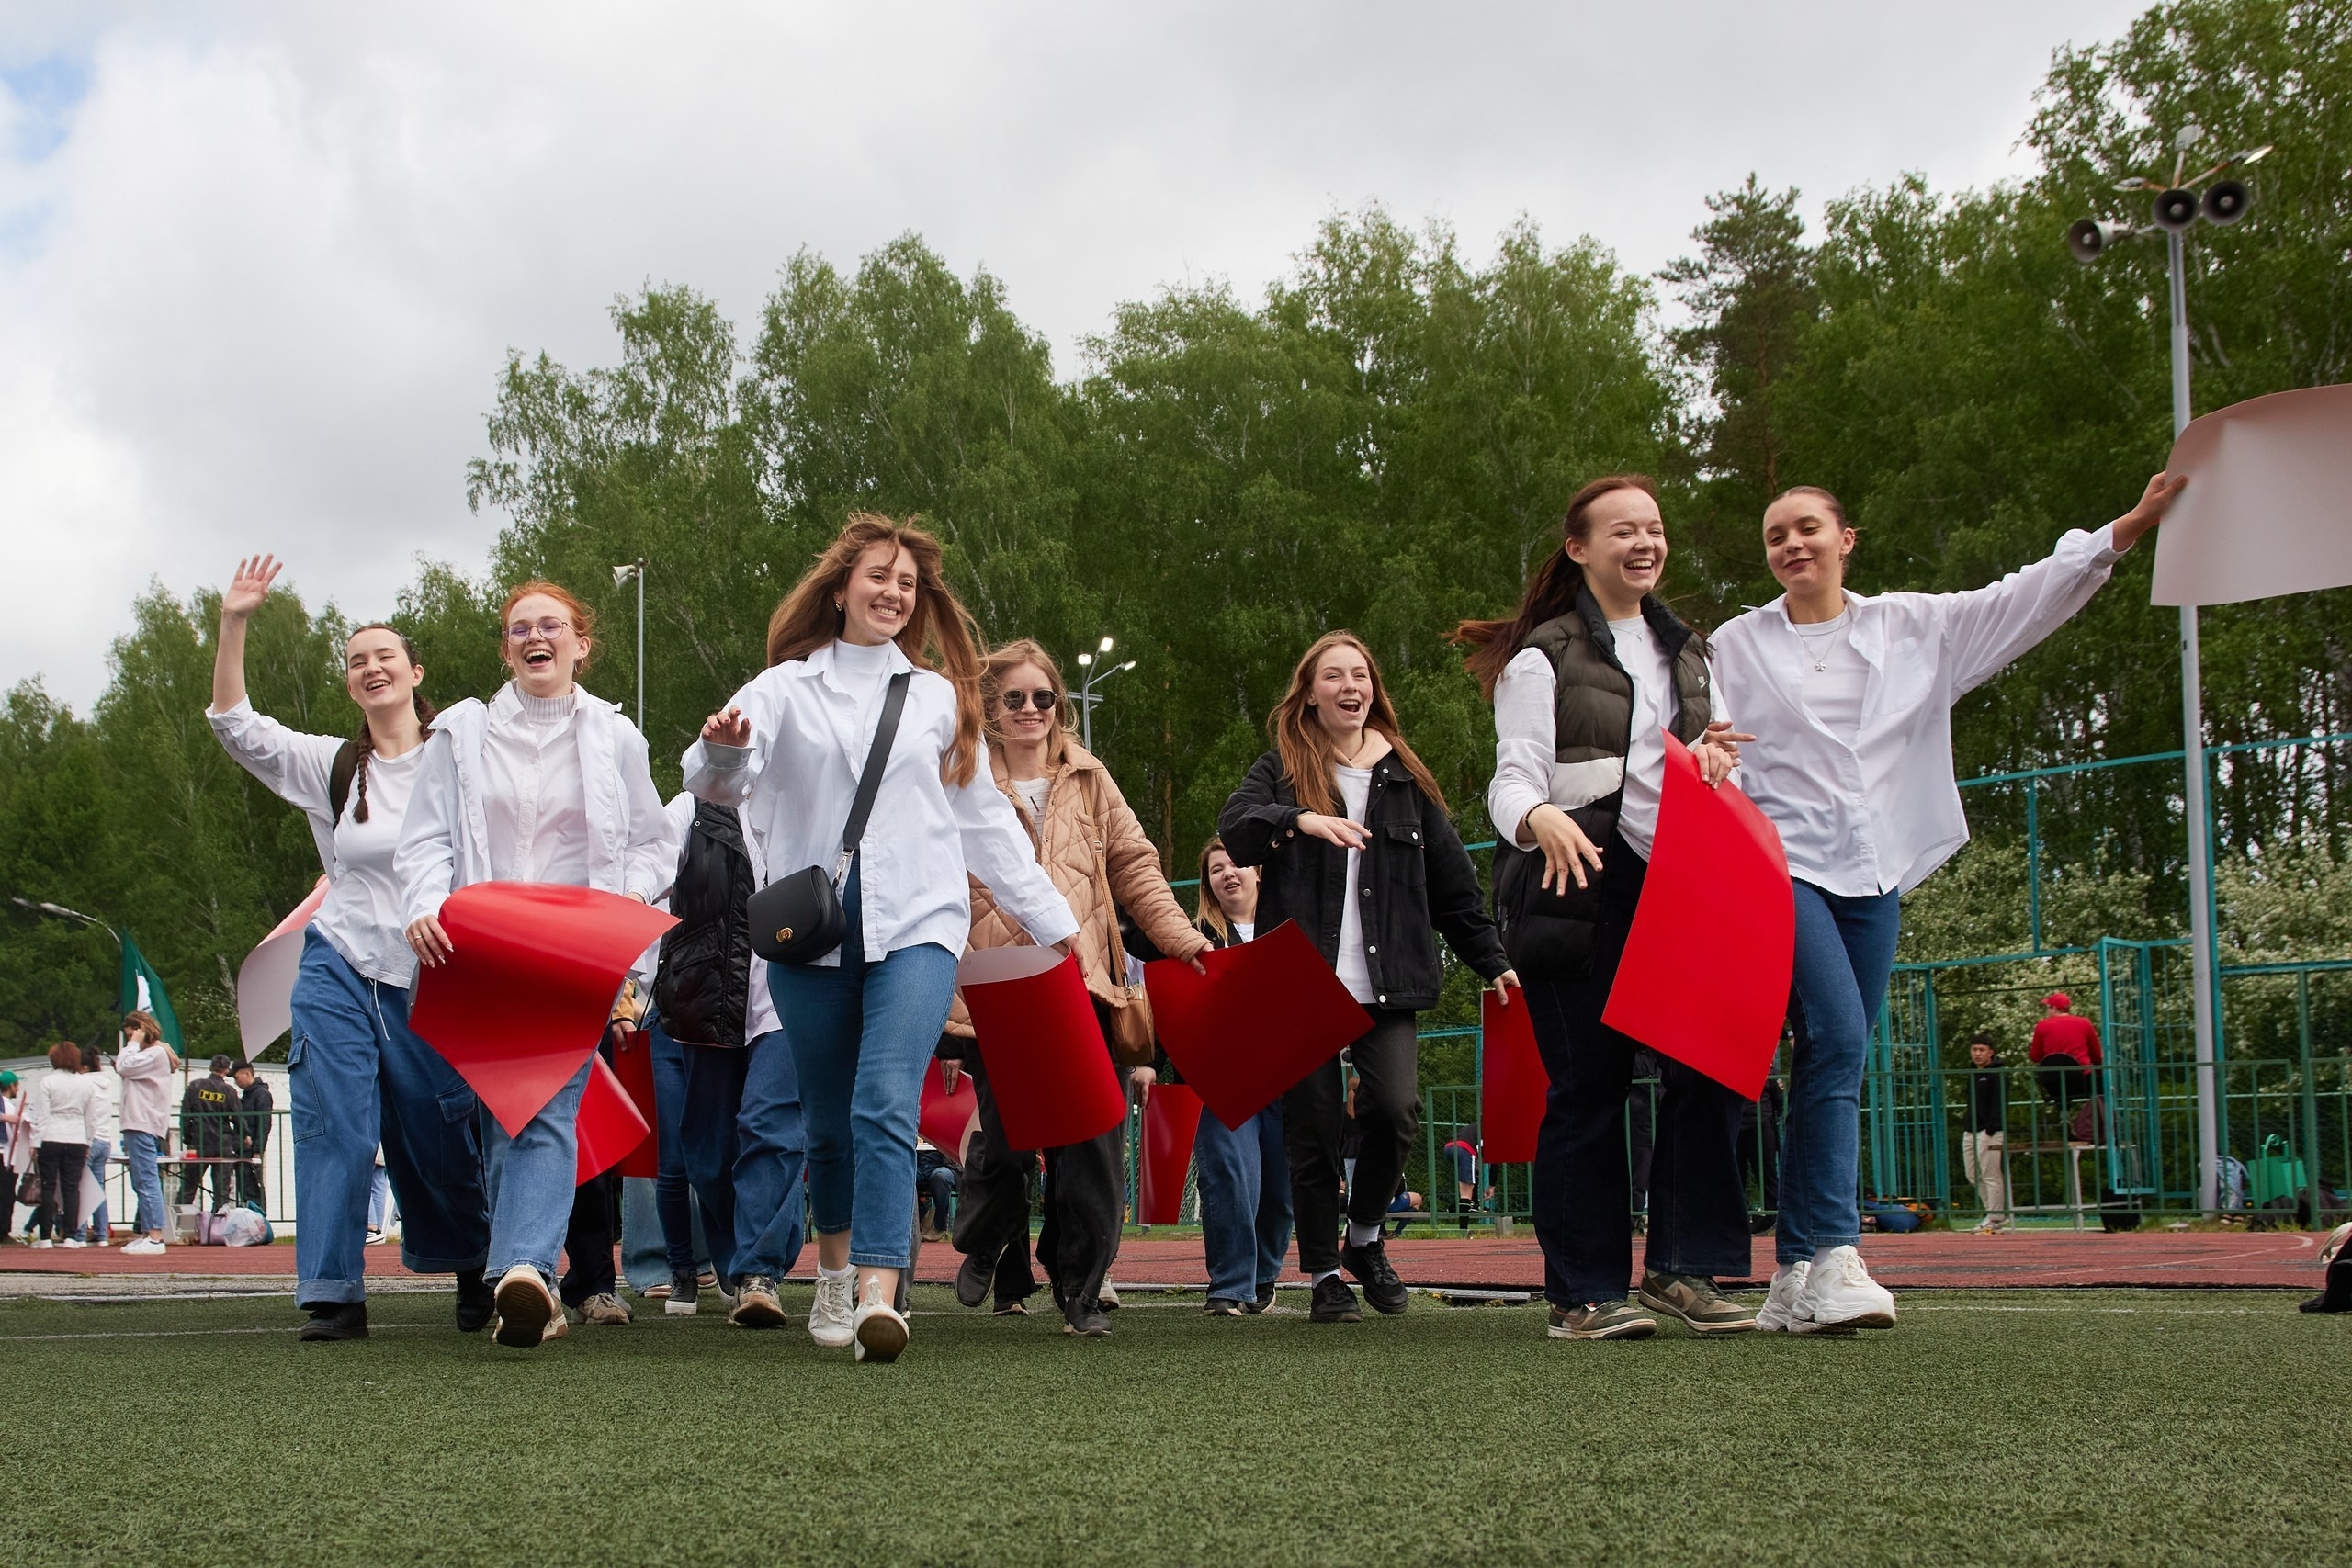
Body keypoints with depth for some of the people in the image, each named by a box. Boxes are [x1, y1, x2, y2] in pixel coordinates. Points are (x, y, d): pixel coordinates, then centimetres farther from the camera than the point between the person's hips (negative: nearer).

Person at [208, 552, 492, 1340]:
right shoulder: (333, 767, 7)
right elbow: (235, 726, 1)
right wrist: (233, 625, -7)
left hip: (429, 977, -2)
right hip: (339, 970, 2)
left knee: (439, 1140, 5)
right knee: (333, 1128, -8)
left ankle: (474, 1275, 27)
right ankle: (335, 1295, -5)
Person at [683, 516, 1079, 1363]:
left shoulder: (940, 697, 15)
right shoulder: (786, 689, 9)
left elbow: (984, 820, 21)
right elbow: (716, 784, -5)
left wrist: (1055, 922, 19)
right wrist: (721, 749, -30)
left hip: (916, 926, 0)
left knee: (886, 1107, -18)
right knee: (829, 1122, 8)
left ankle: (879, 1295, -26)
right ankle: (835, 1277, 28)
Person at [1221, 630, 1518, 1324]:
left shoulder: (1403, 776, 15)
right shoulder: (1283, 770, 9)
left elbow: (1451, 882, 18)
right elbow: (1234, 827, -11)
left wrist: (1493, 962, 14)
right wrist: (1299, 820, -29)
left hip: (1384, 982, 1)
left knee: (1396, 1109, -16)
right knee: (1312, 1130, -1)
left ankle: (1365, 1236, 9)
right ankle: (1325, 1274, 12)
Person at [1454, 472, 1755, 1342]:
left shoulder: (1688, 653, 20)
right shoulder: (1543, 658, 2)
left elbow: (1719, 763, 27)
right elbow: (1512, 783, -6)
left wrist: (1719, 765, 2)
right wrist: (1543, 821, -30)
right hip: (1578, 888, -5)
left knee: (1708, 1065, -7)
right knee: (1587, 1086, -6)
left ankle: (1682, 1268, 3)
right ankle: (1584, 1292, 0)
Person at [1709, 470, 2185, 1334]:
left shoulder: (1915, 628, 13)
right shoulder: (1736, 647, 7)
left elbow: (2025, 598, 11)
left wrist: (2129, 527, 5)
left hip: (1875, 875, 4)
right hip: (1782, 867, -4)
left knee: (1834, 1066, 2)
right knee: (1836, 1039, -22)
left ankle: (1797, 1277, 5)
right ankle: (1832, 1256, -26)